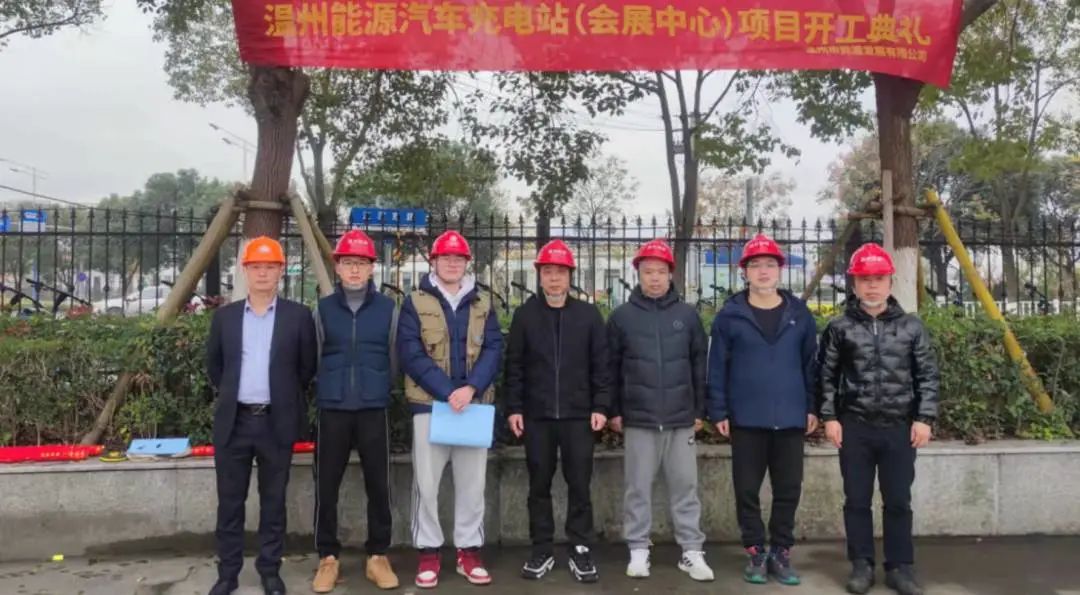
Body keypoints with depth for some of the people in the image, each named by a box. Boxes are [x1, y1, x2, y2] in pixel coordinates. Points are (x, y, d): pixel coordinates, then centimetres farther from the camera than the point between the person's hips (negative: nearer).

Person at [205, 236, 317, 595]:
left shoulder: (298, 316, -1)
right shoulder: (224, 316, 6)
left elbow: (307, 367, 7)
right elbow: (213, 365, 18)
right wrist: (228, 394, 15)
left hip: (277, 422, -2)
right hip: (233, 421, 2)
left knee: (273, 501, 8)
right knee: (230, 502, 8)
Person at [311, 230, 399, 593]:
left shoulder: (387, 308, 2)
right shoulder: (323, 309, 4)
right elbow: (314, 360, 11)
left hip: (374, 409, 0)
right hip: (332, 410, 1)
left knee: (378, 485, 4)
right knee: (326, 486, 5)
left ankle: (378, 556, 18)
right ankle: (328, 558, 18)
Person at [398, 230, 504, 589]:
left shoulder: (483, 304, 10)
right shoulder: (415, 303, 2)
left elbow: (494, 349, 1)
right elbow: (411, 354, -8)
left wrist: (471, 388, -15)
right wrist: (448, 392, -16)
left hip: (474, 405, 2)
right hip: (430, 404, -2)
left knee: (472, 483, 7)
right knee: (426, 483, 2)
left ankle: (469, 552, 20)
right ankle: (428, 554, 15)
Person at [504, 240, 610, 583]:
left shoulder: (589, 315, 3)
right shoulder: (525, 314, 3)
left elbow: (601, 365, 3)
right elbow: (514, 365, 4)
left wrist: (600, 406, -3)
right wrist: (513, 407, -2)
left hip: (578, 415, 0)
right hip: (536, 415, 1)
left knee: (579, 485, 4)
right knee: (539, 485, 8)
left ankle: (581, 551, 16)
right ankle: (542, 551, 19)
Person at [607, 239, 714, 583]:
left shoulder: (687, 315, 5)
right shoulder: (622, 317, 2)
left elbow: (700, 364, 8)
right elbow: (611, 367, 4)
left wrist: (700, 410, 6)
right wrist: (614, 411, 1)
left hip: (681, 418, 1)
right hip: (638, 419, -1)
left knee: (685, 487, 7)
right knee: (638, 488, 7)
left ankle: (692, 551, 17)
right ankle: (638, 550, 17)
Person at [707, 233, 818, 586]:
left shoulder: (799, 314, 4)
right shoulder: (731, 315, -2)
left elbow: (811, 364, 9)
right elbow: (717, 367, -1)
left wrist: (812, 407, 5)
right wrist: (718, 411, -5)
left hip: (790, 419, 2)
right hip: (746, 419, -1)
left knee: (788, 489, 9)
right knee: (747, 490, 6)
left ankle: (780, 553, 23)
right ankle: (755, 553, 21)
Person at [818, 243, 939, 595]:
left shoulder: (911, 327, 5)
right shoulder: (839, 328, 2)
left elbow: (927, 375, 6)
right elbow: (827, 375, 4)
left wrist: (924, 418, -1)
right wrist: (830, 417, -2)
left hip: (900, 427, 1)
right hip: (854, 426, 0)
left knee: (898, 501, 6)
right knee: (857, 500, 6)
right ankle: (861, 565, 18)